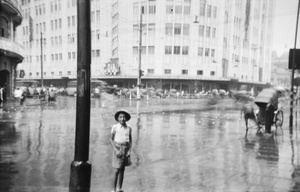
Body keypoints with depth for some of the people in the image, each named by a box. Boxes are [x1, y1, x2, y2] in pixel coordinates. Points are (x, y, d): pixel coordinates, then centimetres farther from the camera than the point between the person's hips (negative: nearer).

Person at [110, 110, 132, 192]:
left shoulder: (128, 128, 3)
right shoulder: (115, 127, -6)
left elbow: (130, 140, 11)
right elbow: (111, 139, -3)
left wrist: (129, 150, 0)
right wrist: (116, 150, -11)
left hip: (126, 148, 4)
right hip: (118, 148, -3)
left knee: (122, 170, 8)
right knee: (117, 170, -6)